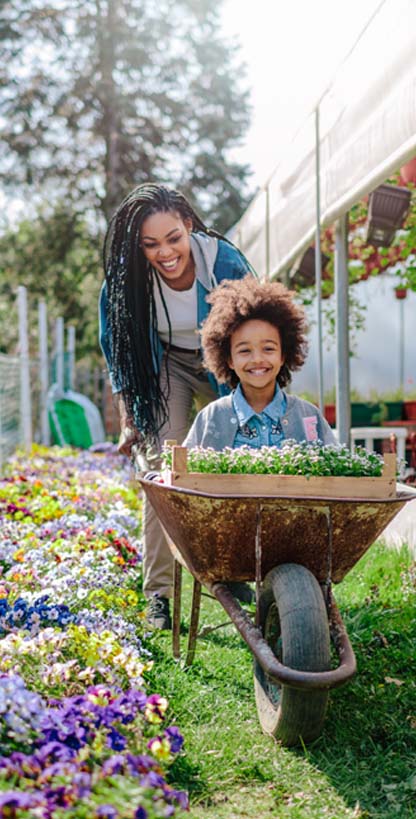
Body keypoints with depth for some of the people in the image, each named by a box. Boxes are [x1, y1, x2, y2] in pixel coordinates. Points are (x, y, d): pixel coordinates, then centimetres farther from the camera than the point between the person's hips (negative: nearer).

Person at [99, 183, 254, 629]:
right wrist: (128, 417, -6)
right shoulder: (126, 276, -24)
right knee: (161, 466, -13)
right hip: (166, 364, 0)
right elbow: (117, 346, -7)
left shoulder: (225, 262, -29)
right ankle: (158, 592, -8)